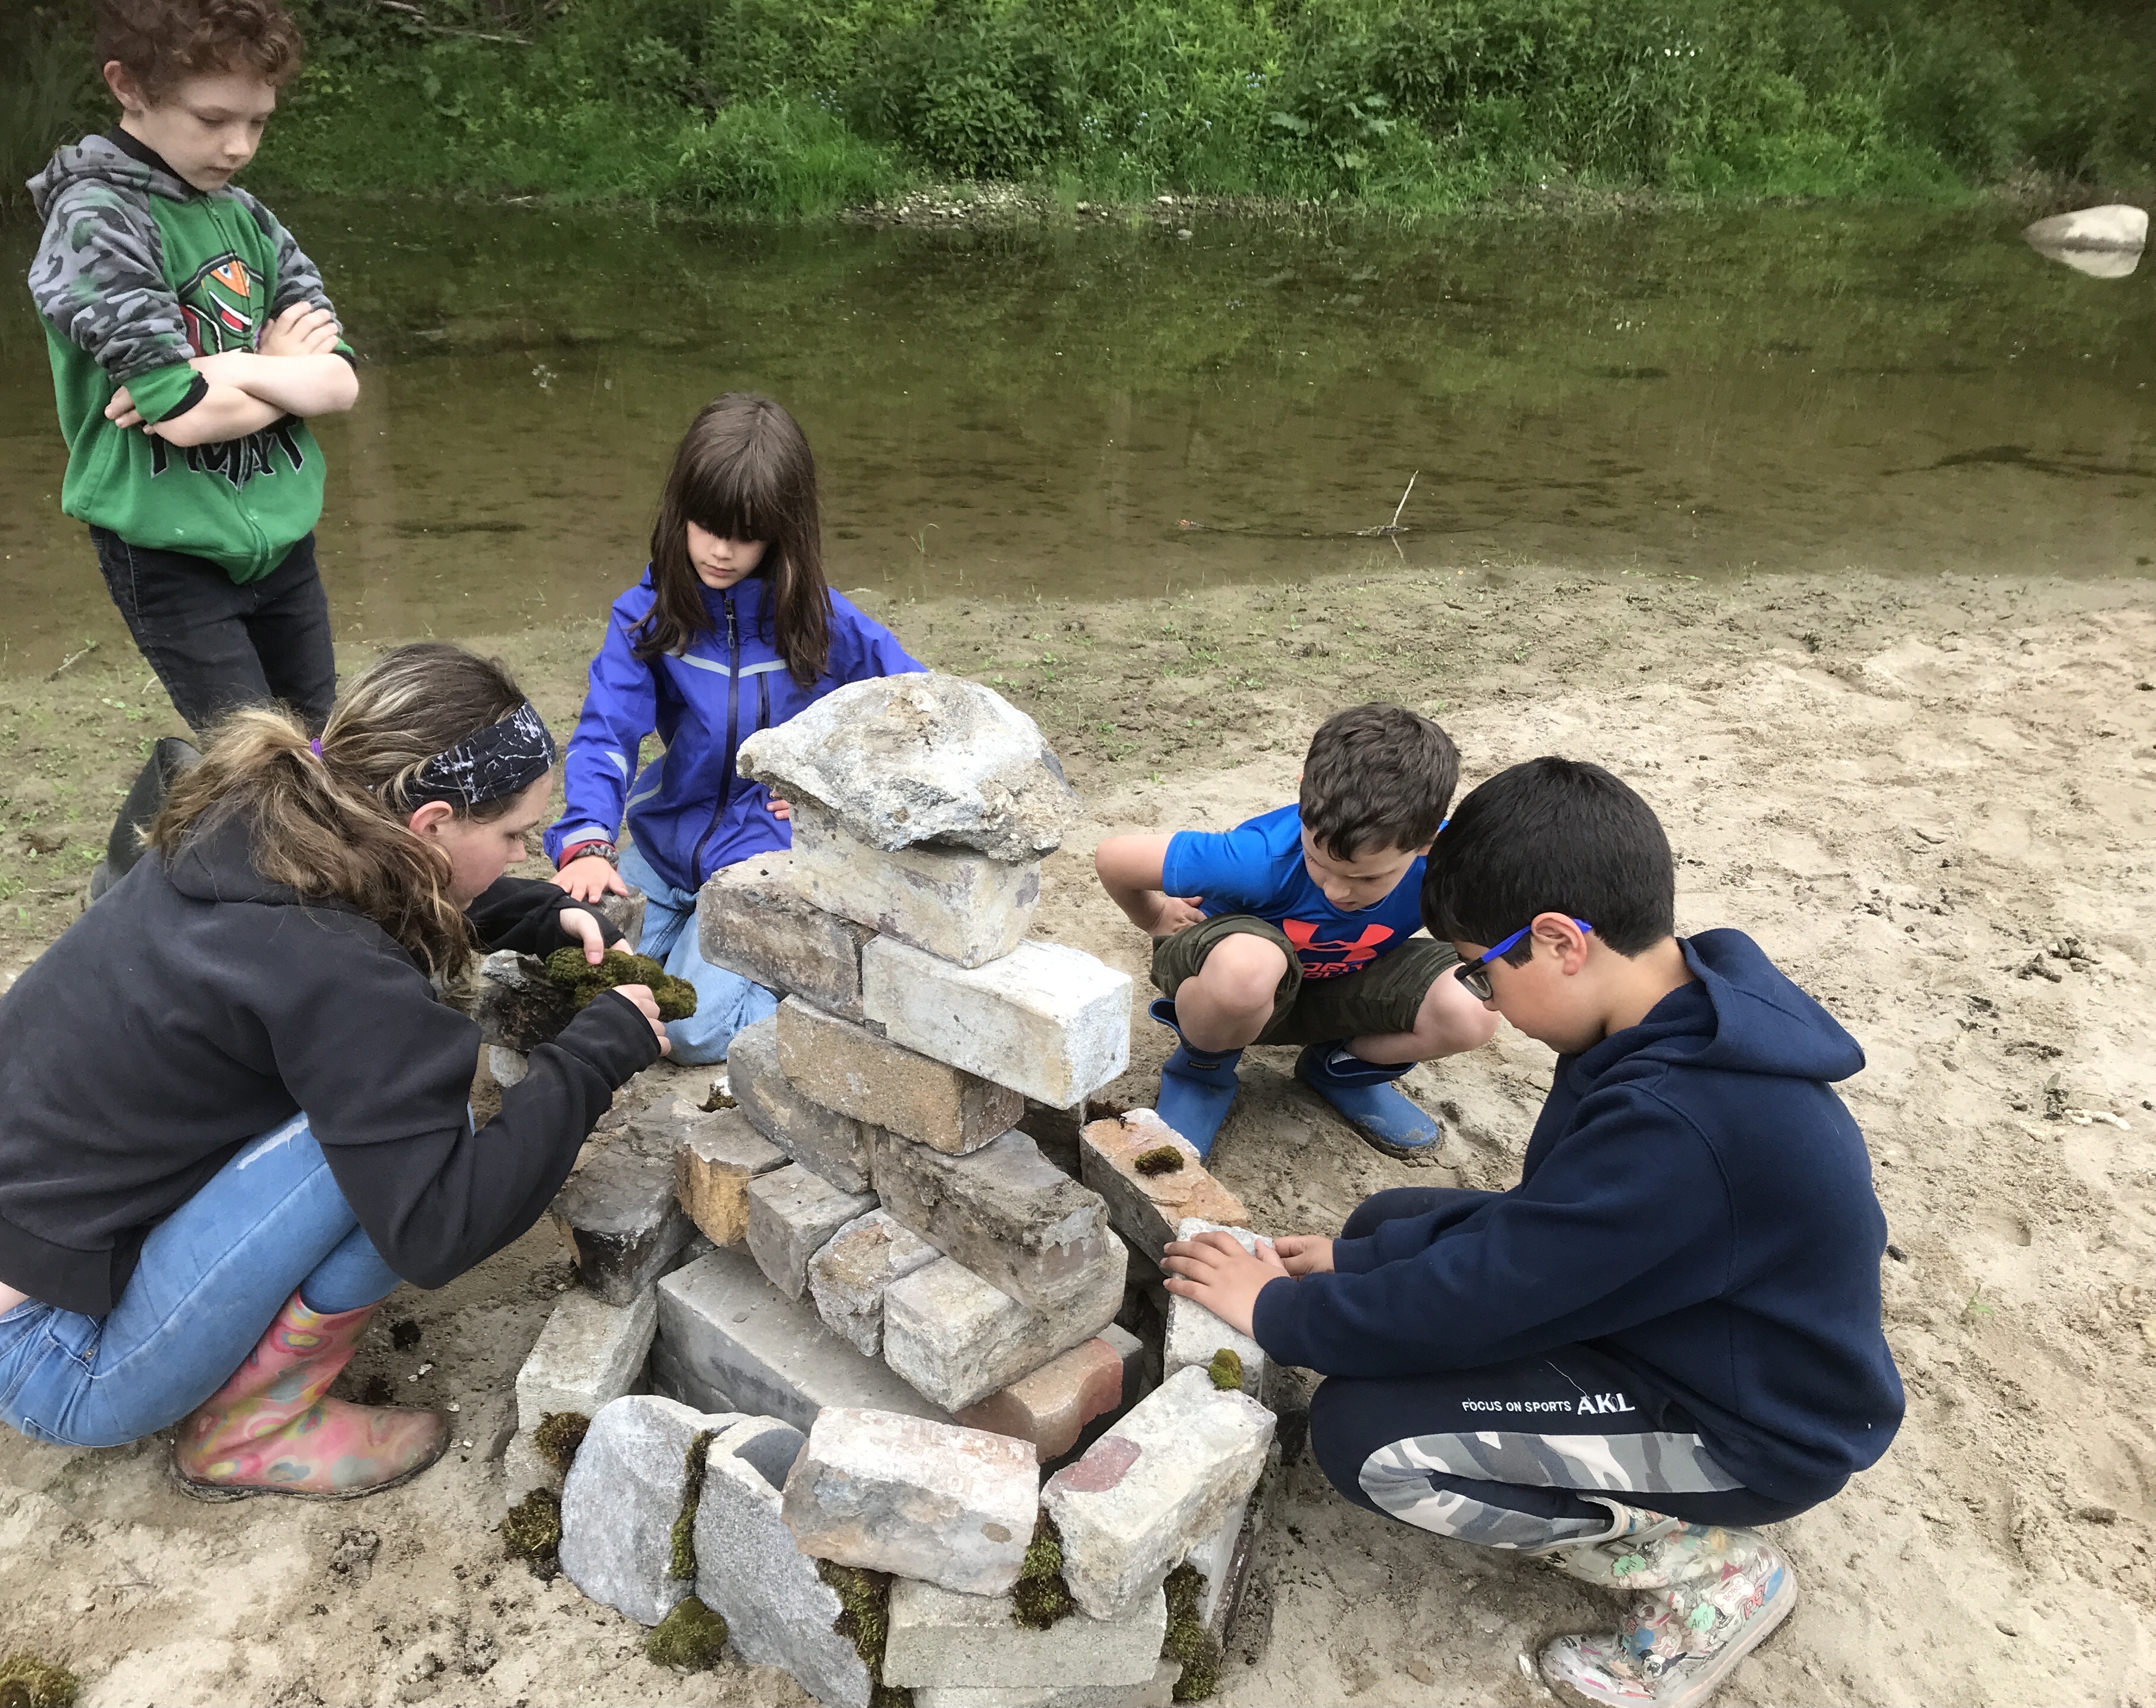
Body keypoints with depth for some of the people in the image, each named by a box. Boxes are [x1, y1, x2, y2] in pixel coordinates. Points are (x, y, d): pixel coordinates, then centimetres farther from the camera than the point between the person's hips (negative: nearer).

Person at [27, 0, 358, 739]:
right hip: (173, 556, -6)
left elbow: (339, 383, -3)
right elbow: (188, 414, -22)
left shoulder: (245, 218, 5)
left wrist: (231, 372, -18)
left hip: (281, 535, 6)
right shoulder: (96, 220, -14)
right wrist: (287, 368, -7)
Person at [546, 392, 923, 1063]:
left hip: (772, 857, -4)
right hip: (666, 845, 4)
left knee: (697, 1028, -16)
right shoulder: (648, 614, -8)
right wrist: (586, 844, -37)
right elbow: (605, 734, -20)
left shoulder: (826, 624, -11)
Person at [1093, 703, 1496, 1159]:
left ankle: (1339, 1066, 9)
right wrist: (1155, 920, -6)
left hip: (1341, 985, 4)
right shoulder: (1261, 862, -39)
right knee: (1247, 965, -43)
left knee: (1471, 1015, -26)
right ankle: (1203, 1070, -4)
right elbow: (1113, 857, -25)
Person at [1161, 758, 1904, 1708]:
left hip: (1750, 1431, -9)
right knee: (1392, 1227, 9)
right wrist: (1356, 1259, 0)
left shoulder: (1676, 1125, -35)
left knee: (1364, 1432, -19)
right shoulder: (1692, 1017, -6)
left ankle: (1701, 1567, -1)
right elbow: (1539, 1220, 5)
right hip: (1695, 1319, 9)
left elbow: (1473, 1296, -27)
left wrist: (1279, 1312, -11)